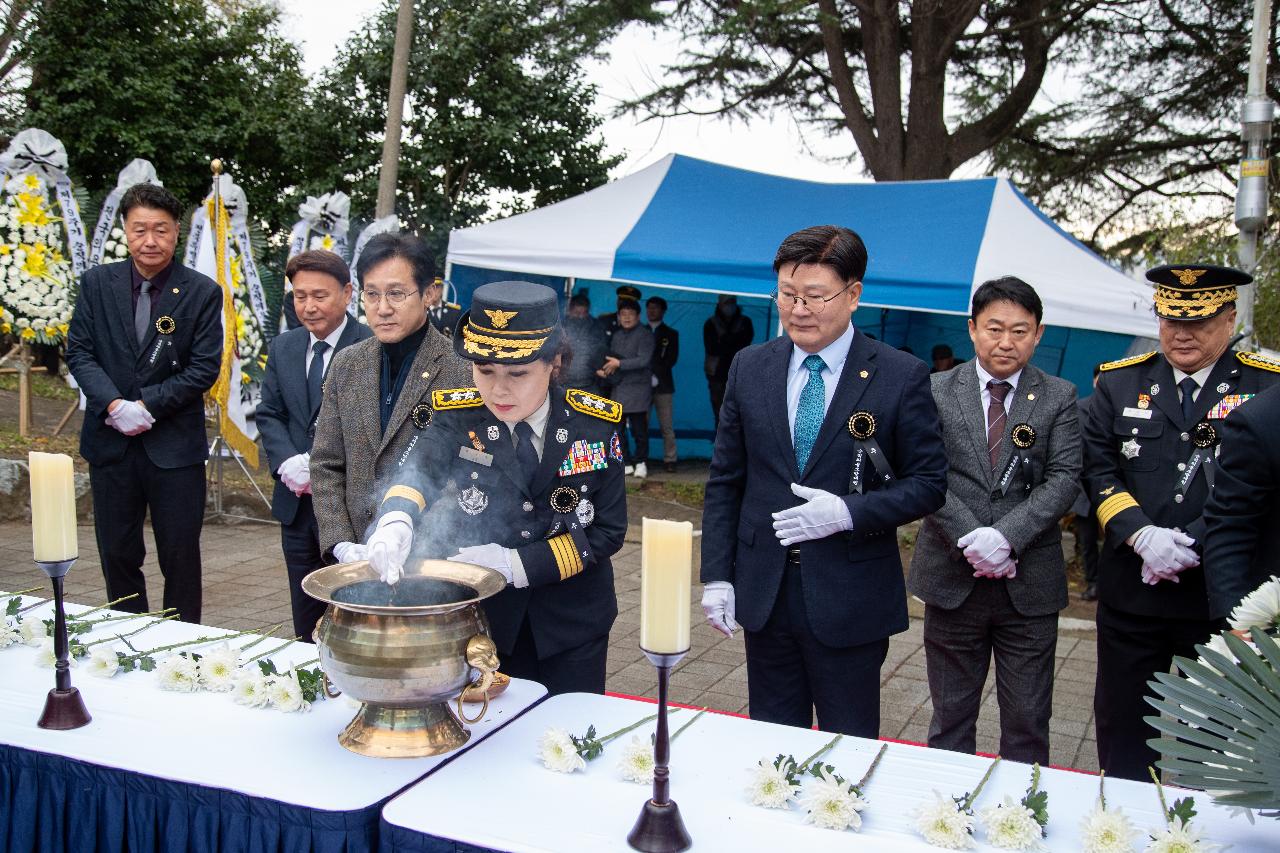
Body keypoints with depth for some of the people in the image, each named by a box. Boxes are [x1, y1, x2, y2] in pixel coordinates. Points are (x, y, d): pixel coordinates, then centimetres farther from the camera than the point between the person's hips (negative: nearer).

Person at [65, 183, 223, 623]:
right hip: (110, 441, 3)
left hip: (175, 443, -2)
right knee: (118, 554, 11)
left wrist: (147, 407, -15)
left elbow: (204, 368, -7)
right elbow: (79, 351, 1)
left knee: (180, 557, 5)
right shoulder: (97, 282, 4)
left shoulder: (202, 292, -4)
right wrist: (114, 404, -15)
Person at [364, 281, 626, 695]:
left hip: (572, 627, 0)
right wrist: (396, 520, -50)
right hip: (481, 616, 0)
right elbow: (419, 469, -27)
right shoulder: (456, 417, -9)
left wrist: (518, 565, -20)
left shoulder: (596, 424, -10)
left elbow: (608, 532, -10)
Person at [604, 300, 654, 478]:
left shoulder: (645, 335, -4)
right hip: (618, 388, 6)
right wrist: (603, 370, 4)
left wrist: (619, 364, -16)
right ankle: (627, 463, 12)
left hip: (637, 388, -6)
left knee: (639, 428, -5)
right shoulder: (616, 335, 17)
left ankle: (641, 463, 6)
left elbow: (643, 360, -15)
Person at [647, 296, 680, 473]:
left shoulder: (671, 334, 13)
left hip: (662, 384, -1)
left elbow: (672, 359, 3)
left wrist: (656, 375, -8)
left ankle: (669, 459, -2)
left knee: (666, 425, -5)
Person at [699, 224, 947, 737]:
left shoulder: (902, 377, -8)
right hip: (763, 593, 3)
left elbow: (929, 484, -4)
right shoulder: (750, 368, 3)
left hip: (851, 600, -3)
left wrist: (849, 512, -19)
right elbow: (724, 481, 6)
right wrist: (716, 575, 0)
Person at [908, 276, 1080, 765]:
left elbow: (1064, 479, -7)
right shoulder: (936, 392, 1)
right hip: (952, 578, 0)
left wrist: (1007, 536, -20)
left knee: (1027, 723, 9)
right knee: (950, 717, 14)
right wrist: (971, 538, -19)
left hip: (1029, 582, 0)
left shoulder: (1059, 398, 2)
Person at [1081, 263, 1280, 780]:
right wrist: (1141, 534, -16)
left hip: (1222, 594, -1)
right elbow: (1098, 470, -1)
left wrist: (1192, 545, -17)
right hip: (1131, 588, 2)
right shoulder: (1119, 383, 5)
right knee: (1121, 723, 12)